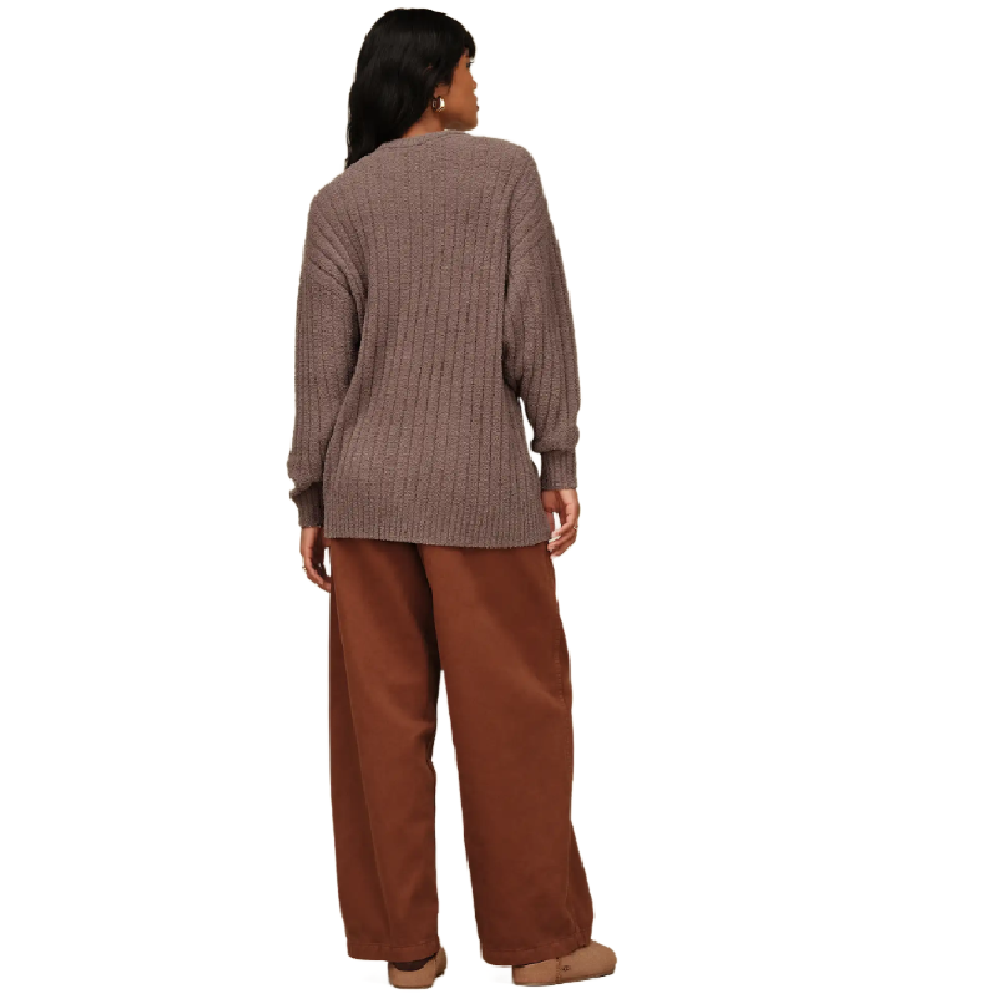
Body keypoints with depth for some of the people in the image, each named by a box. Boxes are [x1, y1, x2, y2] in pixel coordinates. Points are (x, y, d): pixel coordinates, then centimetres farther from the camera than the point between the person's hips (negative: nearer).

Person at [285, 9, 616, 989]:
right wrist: (560, 461, 0)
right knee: (514, 710, 7)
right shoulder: (506, 170, 0)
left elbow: (322, 361, 2)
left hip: (365, 491, 3)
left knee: (382, 718, 8)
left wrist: (311, 499, 6)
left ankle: (402, 940, 16)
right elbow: (537, 324, -5)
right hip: (481, 486, -3)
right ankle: (539, 936, 15)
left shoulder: (339, 200, 6)